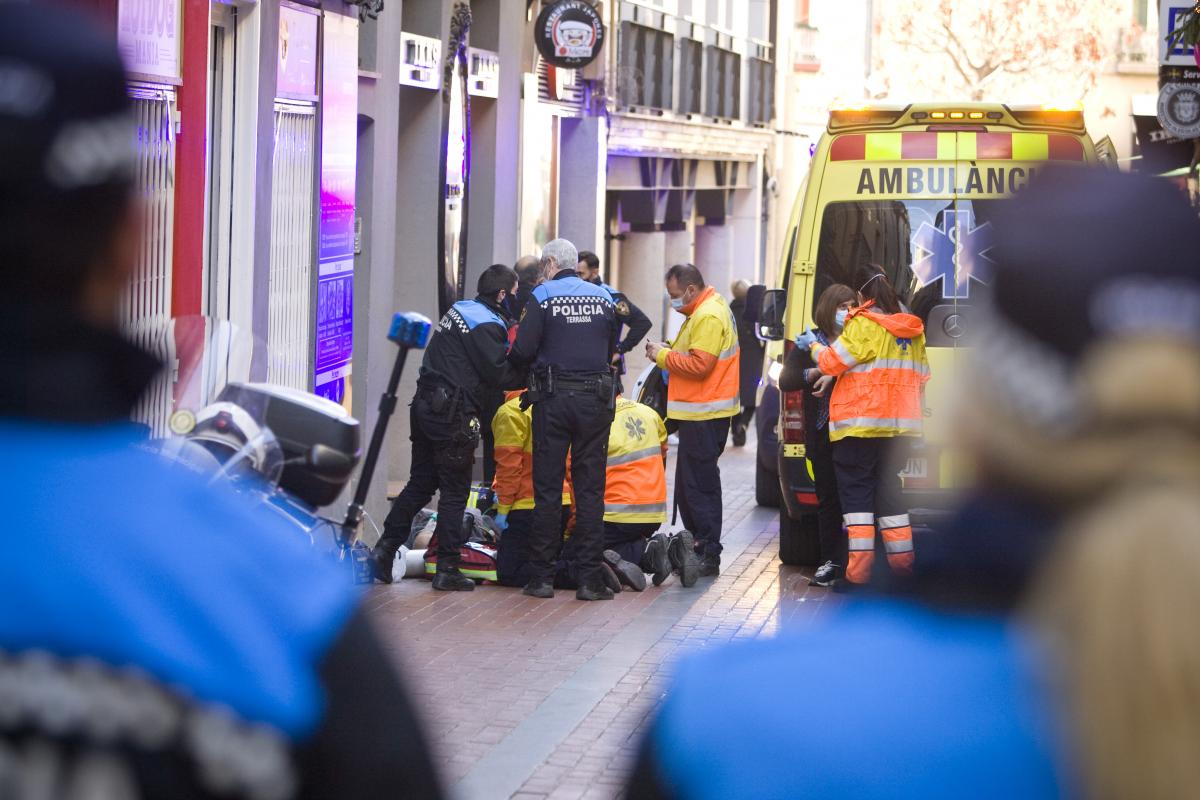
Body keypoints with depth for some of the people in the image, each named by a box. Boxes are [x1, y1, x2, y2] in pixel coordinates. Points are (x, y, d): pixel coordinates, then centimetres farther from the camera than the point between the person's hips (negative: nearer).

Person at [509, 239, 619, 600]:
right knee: (590, 489, 5)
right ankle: (589, 578, 2)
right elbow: (611, 350, 11)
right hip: (595, 400, 2)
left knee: (547, 489, 4)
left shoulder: (542, 297, -4)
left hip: (552, 398, -2)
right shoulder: (603, 298, 7)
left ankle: (542, 577, 5)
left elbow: (523, 351, -10)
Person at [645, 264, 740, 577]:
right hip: (699, 413, 11)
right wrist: (667, 351, 8)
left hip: (705, 416, -11)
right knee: (688, 483, 14)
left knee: (700, 484, -9)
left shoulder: (708, 317, -16)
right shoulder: (703, 312, 18)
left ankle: (709, 555, -7)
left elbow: (699, 365, -22)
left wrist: (663, 356, -11)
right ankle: (698, 544, 20)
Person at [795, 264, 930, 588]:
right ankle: (902, 558, 17)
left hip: (860, 422, -6)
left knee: (857, 491, -2)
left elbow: (832, 362, -8)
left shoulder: (864, 325, -10)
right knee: (889, 488, 16)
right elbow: (921, 375, 19)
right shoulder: (912, 329, 11)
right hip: (900, 424, 6)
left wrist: (813, 345, 10)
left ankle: (859, 566, -8)